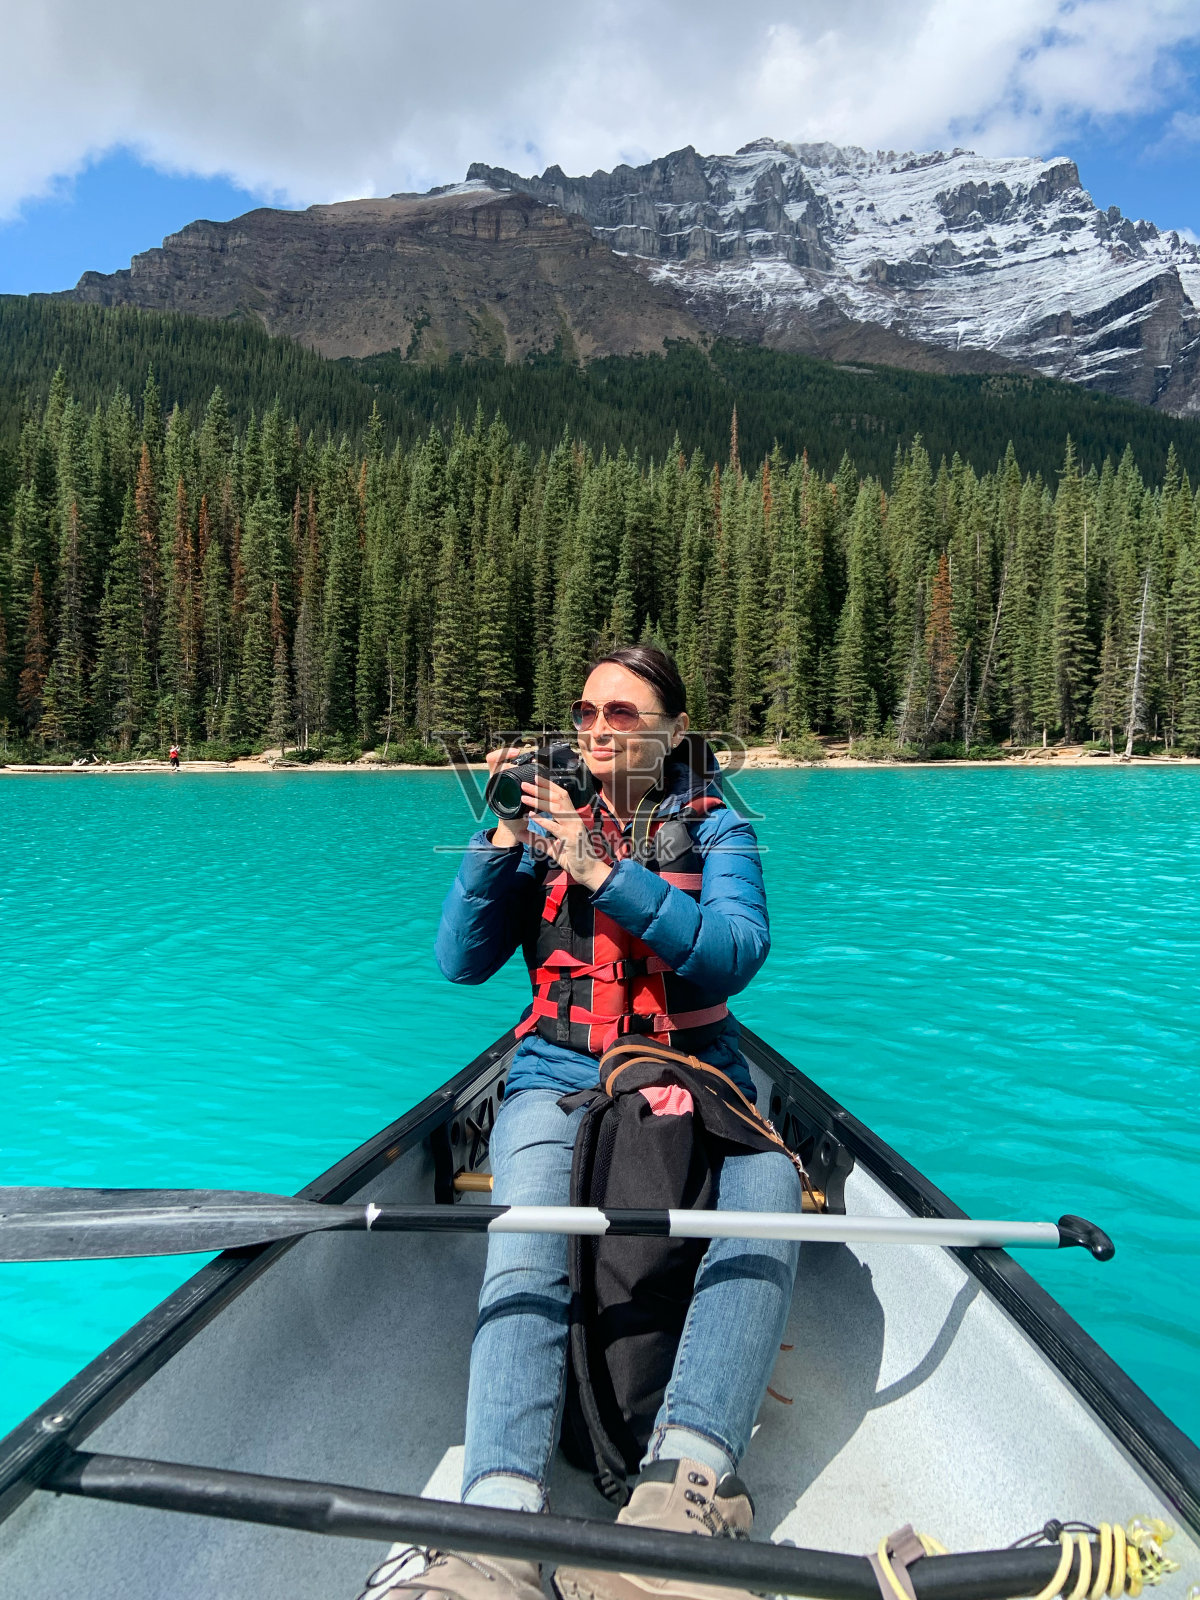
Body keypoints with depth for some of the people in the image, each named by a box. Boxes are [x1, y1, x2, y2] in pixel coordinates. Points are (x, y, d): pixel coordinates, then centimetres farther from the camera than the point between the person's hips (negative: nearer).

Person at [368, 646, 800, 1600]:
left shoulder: (716, 826, 5)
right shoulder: (546, 824, 10)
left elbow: (738, 952, -16)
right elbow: (462, 962, 1)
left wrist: (600, 869, -24)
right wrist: (505, 837, -11)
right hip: (561, 1076, 1)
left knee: (768, 1195, -33)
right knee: (527, 1250, -30)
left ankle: (688, 1483, -42)